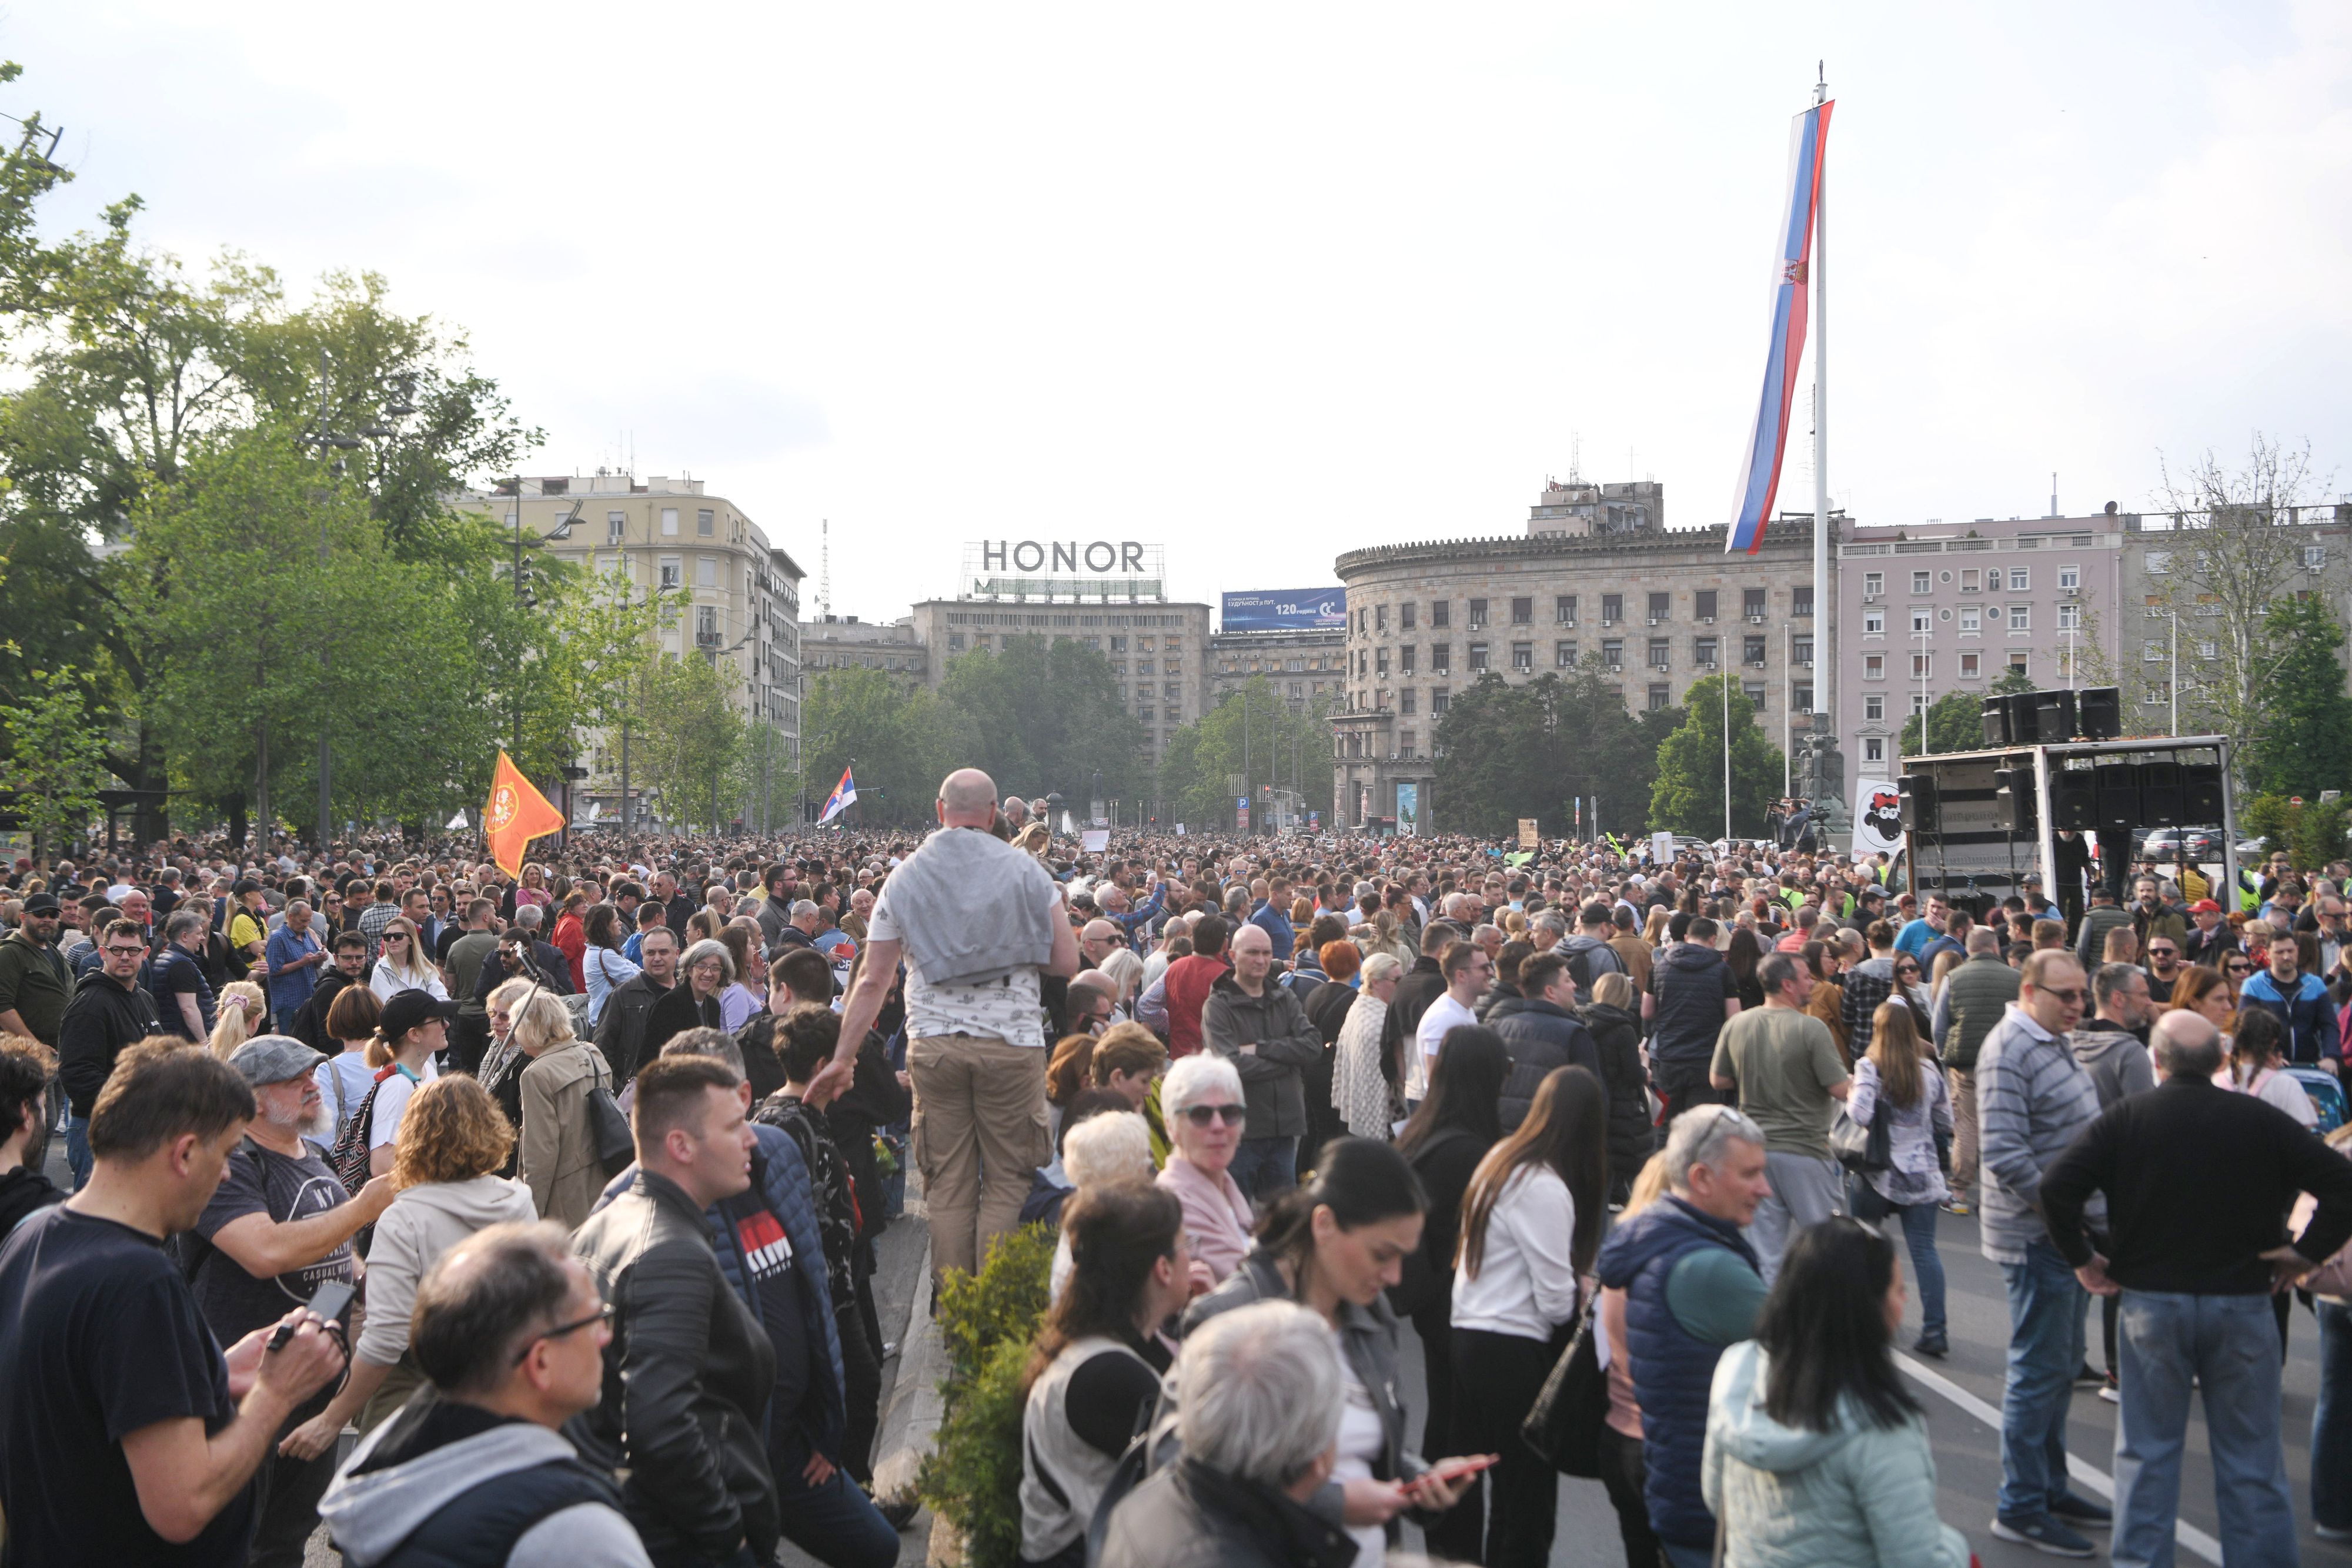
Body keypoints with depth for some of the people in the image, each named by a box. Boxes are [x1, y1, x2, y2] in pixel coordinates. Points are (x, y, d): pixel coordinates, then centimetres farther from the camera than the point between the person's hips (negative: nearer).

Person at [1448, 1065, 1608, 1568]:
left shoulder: (1498, 1162, 9)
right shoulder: (1545, 1189, -18)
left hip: (1470, 1334, 9)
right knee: (1527, 1494, 1)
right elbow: (1556, 1298, -16)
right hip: (1514, 1350, -9)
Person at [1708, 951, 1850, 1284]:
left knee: (1767, 1253, 10)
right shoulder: (1810, 1028, -16)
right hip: (1805, 1150, -5)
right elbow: (1840, 1089, -16)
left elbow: (1717, 1079, 9)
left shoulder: (1736, 1025, 0)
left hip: (1755, 1149, 5)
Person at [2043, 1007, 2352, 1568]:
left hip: (2151, 1304, 0)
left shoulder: (2125, 1118, -6)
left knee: (2148, 1451, 10)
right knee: (2251, 1456, 10)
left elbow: (2058, 1186, -14)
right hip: (2243, 1305, 0)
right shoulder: (2261, 1120, -4)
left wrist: (2080, 1257, -2)